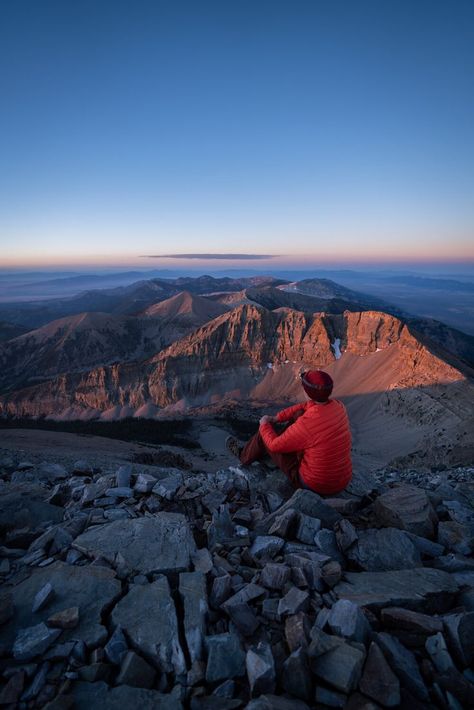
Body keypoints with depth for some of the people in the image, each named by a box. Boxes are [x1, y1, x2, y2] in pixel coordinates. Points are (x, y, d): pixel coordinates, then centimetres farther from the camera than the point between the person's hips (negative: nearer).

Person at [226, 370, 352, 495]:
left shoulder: (306, 424, -34)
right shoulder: (338, 405, -12)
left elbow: (275, 445, -17)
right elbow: (304, 406, 6)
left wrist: (265, 424, 3)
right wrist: (276, 418, 5)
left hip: (315, 484, -6)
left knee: (265, 434, 4)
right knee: (299, 414, 12)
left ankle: (244, 456, 38)